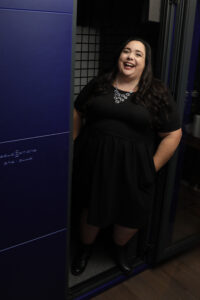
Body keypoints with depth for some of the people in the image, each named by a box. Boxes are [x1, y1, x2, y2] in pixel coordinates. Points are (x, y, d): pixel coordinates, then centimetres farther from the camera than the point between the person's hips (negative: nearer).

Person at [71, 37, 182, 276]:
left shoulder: (157, 94, -4)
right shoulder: (99, 84, 3)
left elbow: (173, 134, -3)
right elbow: (77, 114, 11)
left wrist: (152, 167, -6)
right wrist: (74, 146, 6)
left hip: (132, 167, -1)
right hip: (94, 161, 1)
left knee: (132, 216, 12)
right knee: (91, 209, 15)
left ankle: (120, 249, 45)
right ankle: (84, 250, 44)